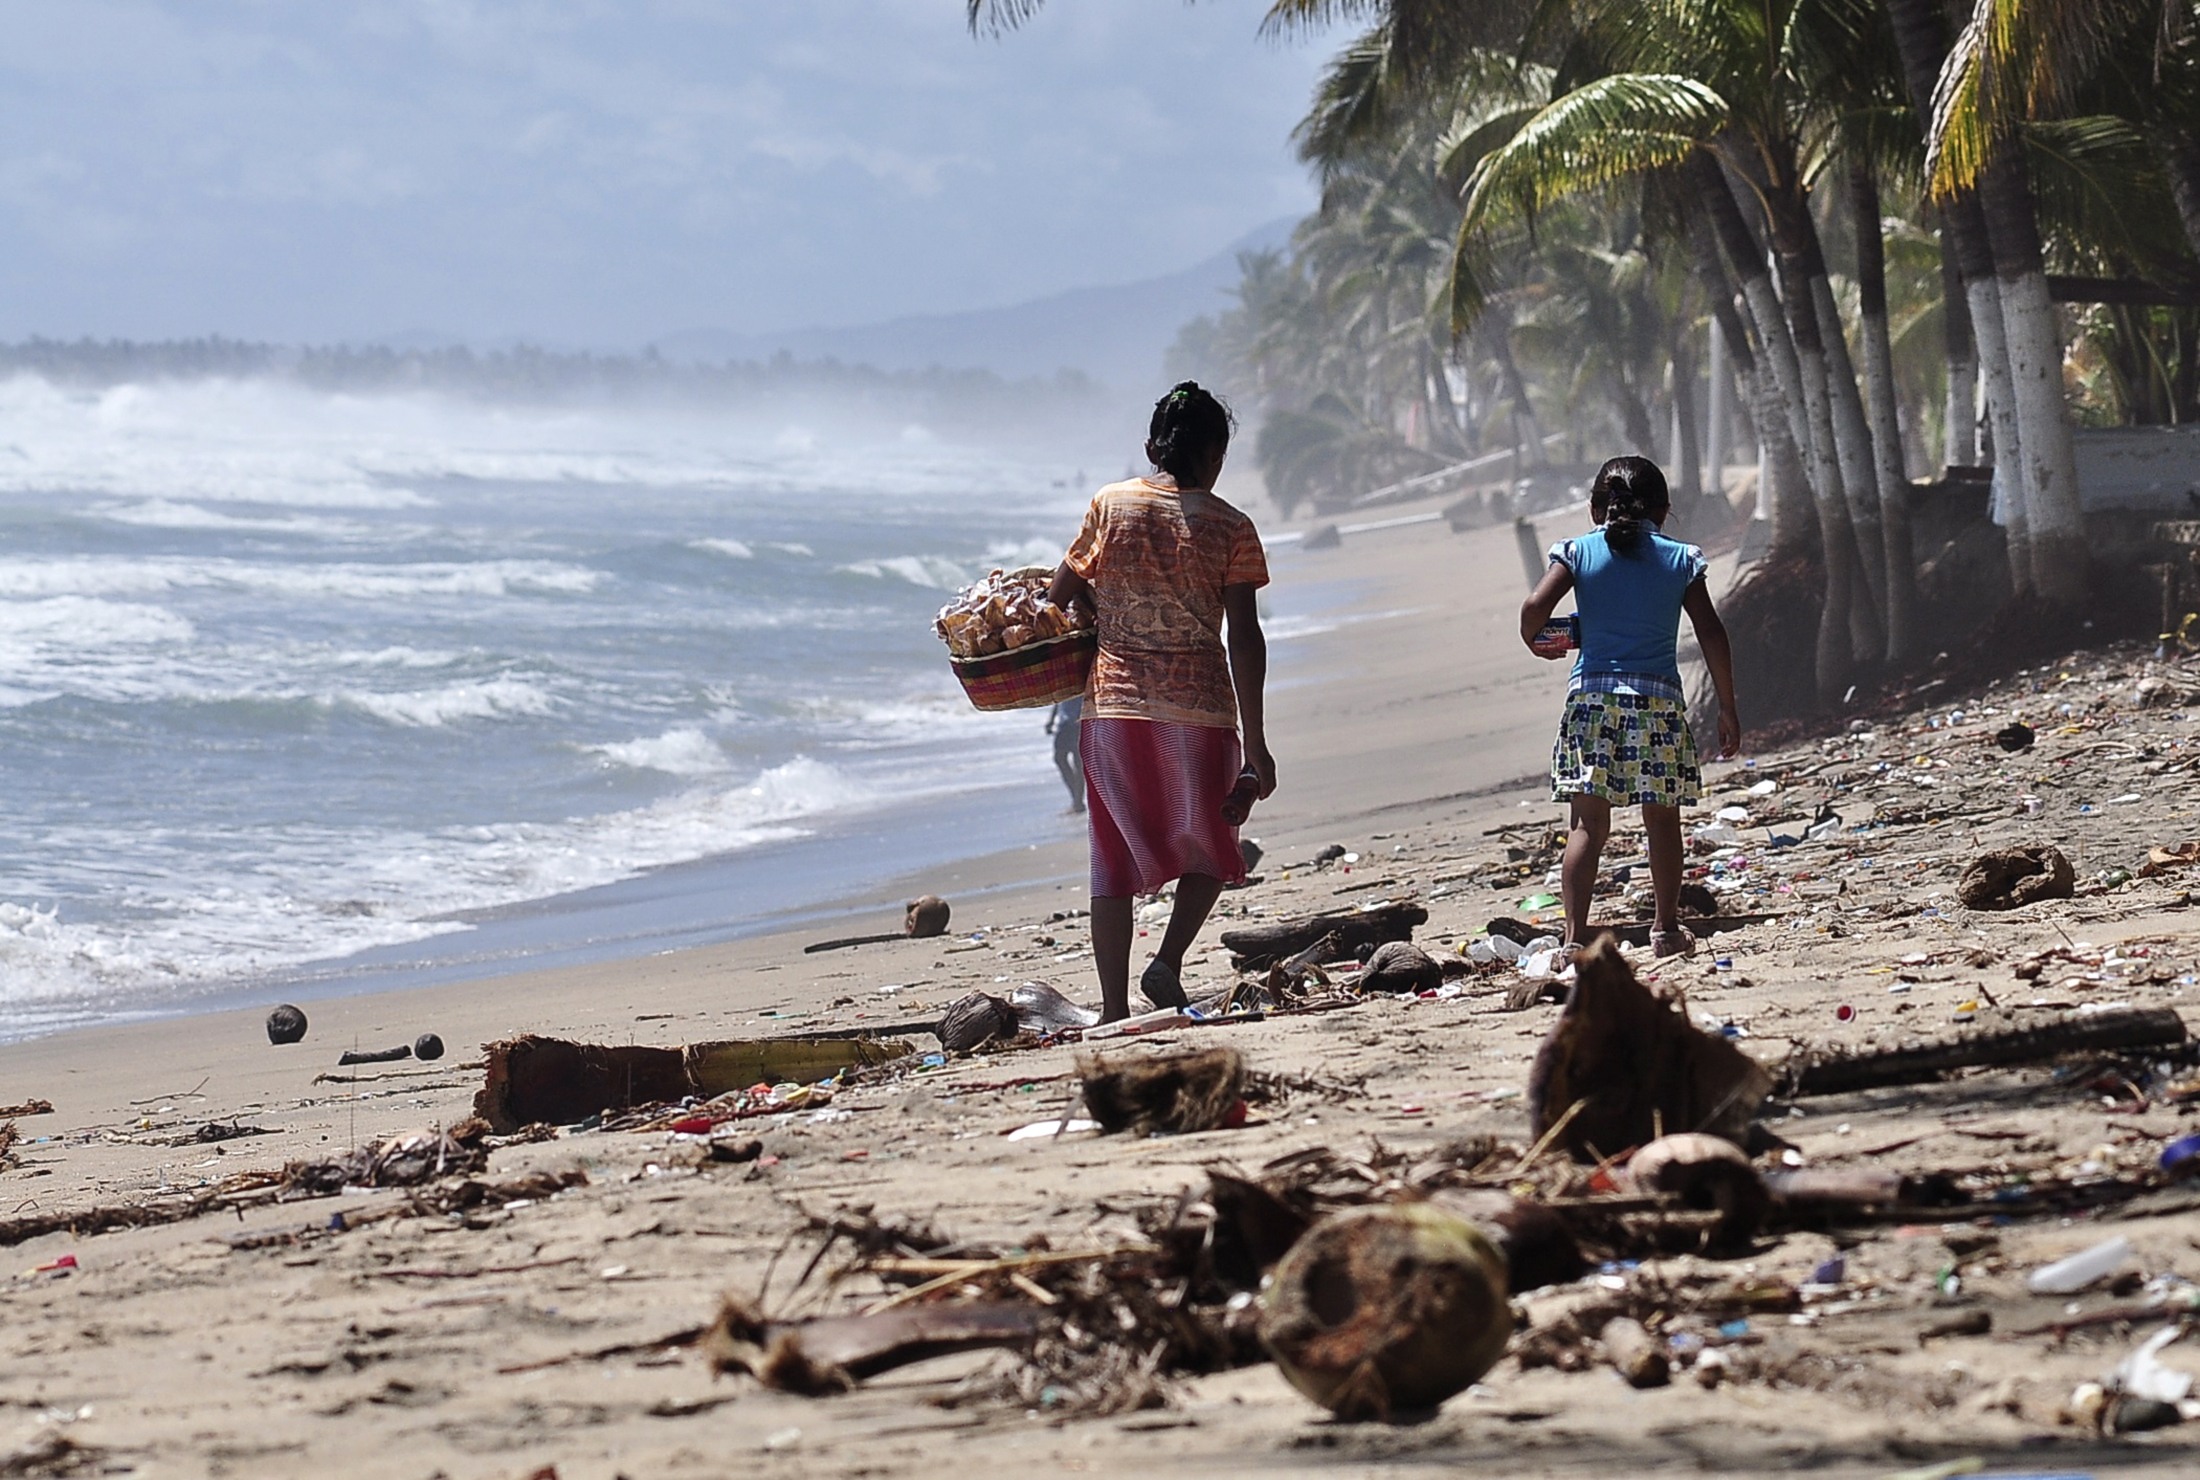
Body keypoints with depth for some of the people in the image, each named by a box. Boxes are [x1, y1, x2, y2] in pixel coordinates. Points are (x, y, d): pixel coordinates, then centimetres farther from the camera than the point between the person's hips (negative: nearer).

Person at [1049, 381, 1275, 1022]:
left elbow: (1062, 593, 6)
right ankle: (1168, 960, -4)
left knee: (1115, 857, 9)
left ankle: (1114, 1009, 5)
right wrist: (1255, 742, -5)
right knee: (1210, 850, 17)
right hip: (1198, 706, -2)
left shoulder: (1110, 505, 2)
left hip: (1113, 703, 2)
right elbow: (1244, 639, -7)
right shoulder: (1230, 528, -3)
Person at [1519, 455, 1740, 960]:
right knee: (1662, 820, 12)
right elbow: (1711, 634, 3)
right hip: (1658, 700, 0)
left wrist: (1536, 643, 11)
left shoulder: (1578, 552, 4)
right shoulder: (1680, 559, 6)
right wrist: (1727, 708, 8)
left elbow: (1534, 607, -11)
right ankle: (1666, 928, 17)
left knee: (1588, 823, 0)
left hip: (1591, 695, 0)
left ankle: (1575, 933, -8)